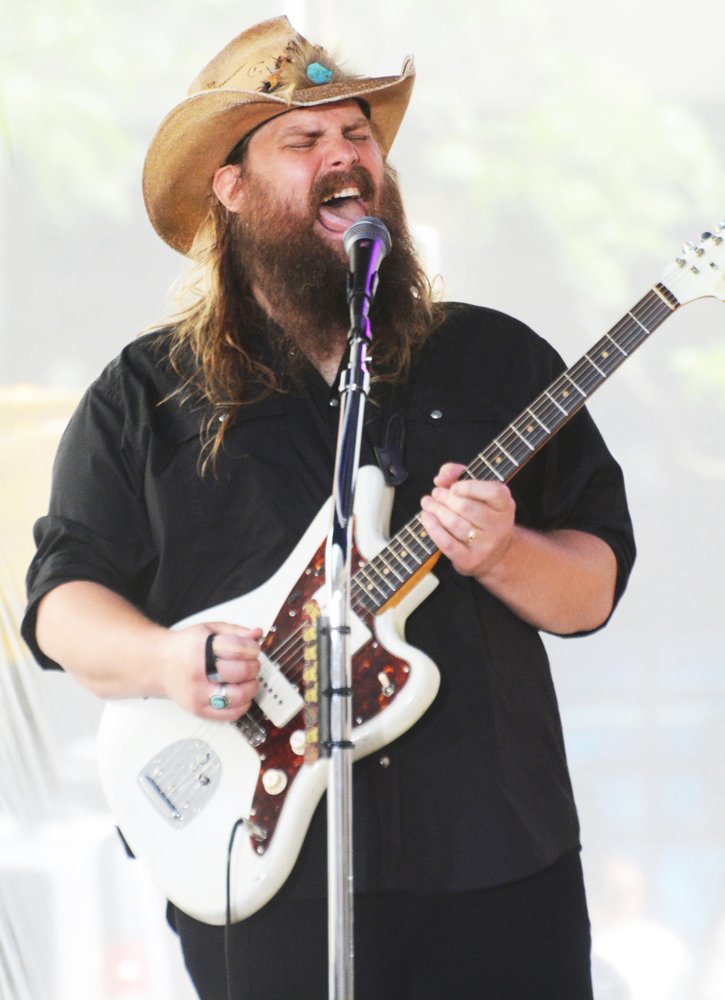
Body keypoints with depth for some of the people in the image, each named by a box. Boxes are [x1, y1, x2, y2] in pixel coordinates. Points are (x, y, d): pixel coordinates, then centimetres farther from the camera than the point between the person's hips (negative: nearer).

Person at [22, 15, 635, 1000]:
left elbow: (596, 586, 7)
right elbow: (64, 595, 4)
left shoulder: (497, 361, 9)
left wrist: (501, 555, -14)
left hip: (499, 856, 2)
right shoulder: (145, 397, 7)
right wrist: (162, 658, -15)